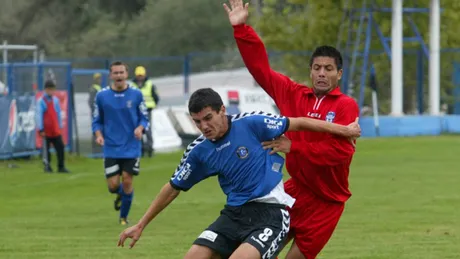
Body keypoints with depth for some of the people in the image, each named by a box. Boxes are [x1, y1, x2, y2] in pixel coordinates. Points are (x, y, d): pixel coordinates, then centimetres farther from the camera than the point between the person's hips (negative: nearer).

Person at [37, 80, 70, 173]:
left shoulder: (55, 100, 9)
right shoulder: (41, 101, -5)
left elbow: (58, 114, 14)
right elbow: (39, 115, -6)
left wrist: (60, 126, 12)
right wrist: (41, 129, -9)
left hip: (56, 130, 4)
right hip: (46, 130, -4)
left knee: (60, 148, -1)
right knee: (46, 149, 2)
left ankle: (61, 167, 4)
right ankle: (47, 167, 10)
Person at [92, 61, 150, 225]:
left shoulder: (136, 95, -2)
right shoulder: (102, 96, -1)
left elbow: (144, 119, 5)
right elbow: (97, 121, 8)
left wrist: (140, 128, -16)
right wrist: (99, 135, -10)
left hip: (131, 148, 0)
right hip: (111, 149, 0)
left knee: (127, 182, -3)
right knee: (113, 185, -4)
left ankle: (124, 217, 18)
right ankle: (120, 194, 34)